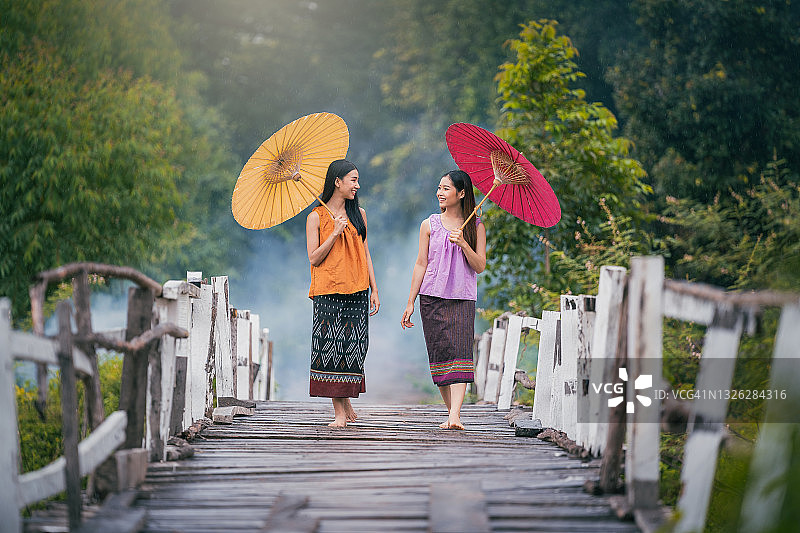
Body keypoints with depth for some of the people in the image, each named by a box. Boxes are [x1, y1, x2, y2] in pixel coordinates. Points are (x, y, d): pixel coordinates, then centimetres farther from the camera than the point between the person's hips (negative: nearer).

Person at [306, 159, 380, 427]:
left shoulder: (358, 214, 13)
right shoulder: (316, 217, 2)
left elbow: (365, 254, 15)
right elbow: (314, 258, -3)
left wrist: (374, 289, 10)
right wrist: (335, 233, -11)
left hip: (357, 292, 3)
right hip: (328, 292, -3)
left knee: (353, 349, 0)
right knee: (331, 348, -6)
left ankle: (346, 402, 17)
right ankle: (339, 411, -1)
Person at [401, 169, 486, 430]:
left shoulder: (476, 227, 6)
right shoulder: (430, 225, 8)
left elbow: (480, 266, 1)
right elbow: (421, 264, 8)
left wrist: (463, 244, -15)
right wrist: (411, 302, 4)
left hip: (463, 299, -1)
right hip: (432, 297, 1)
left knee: (460, 351, -15)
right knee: (440, 352, -2)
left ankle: (455, 414, -23)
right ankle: (451, 412, 8)